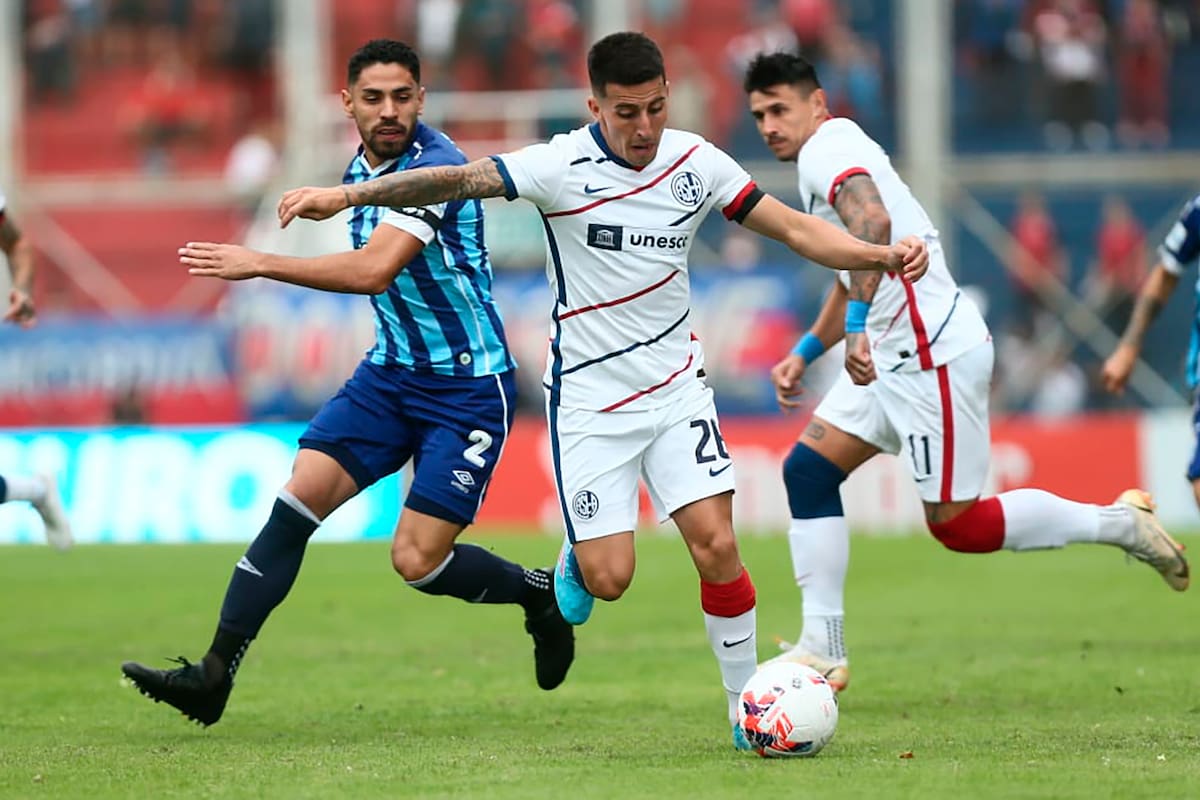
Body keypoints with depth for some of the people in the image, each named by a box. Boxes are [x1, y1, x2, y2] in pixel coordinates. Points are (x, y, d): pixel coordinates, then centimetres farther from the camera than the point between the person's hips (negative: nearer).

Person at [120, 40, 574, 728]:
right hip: (390, 371, 7)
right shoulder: (361, 168, 7)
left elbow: (372, 270, -32)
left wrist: (260, 263, -31)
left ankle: (542, 592, 19)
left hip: (468, 386, -7)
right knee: (298, 499, -10)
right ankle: (215, 674, -11)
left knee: (418, 560, -10)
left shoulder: (435, 166, -20)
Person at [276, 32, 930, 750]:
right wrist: (346, 196, -29)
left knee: (716, 544, -10)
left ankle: (749, 708, 5)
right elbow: (452, 180, -20)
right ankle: (579, 556, 31)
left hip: (677, 386, 3)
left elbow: (795, 228, 2)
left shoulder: (696, 162, -3)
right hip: (590, 399, -3)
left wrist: (880, 254, -13)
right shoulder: (563, 167, -15)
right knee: (610, 578, -7)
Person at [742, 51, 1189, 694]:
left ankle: (1118, 523, 8)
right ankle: (823, 650, 2)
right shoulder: (835, 158, 21)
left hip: (933, 354, -11)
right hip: (893, 354, 11)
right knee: (807, 470, 4)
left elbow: (872, 221, -32)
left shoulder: (826, 149, -11)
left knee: (955, 524, -6)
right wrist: (805, 354, 31)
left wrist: (858, 326, -39)